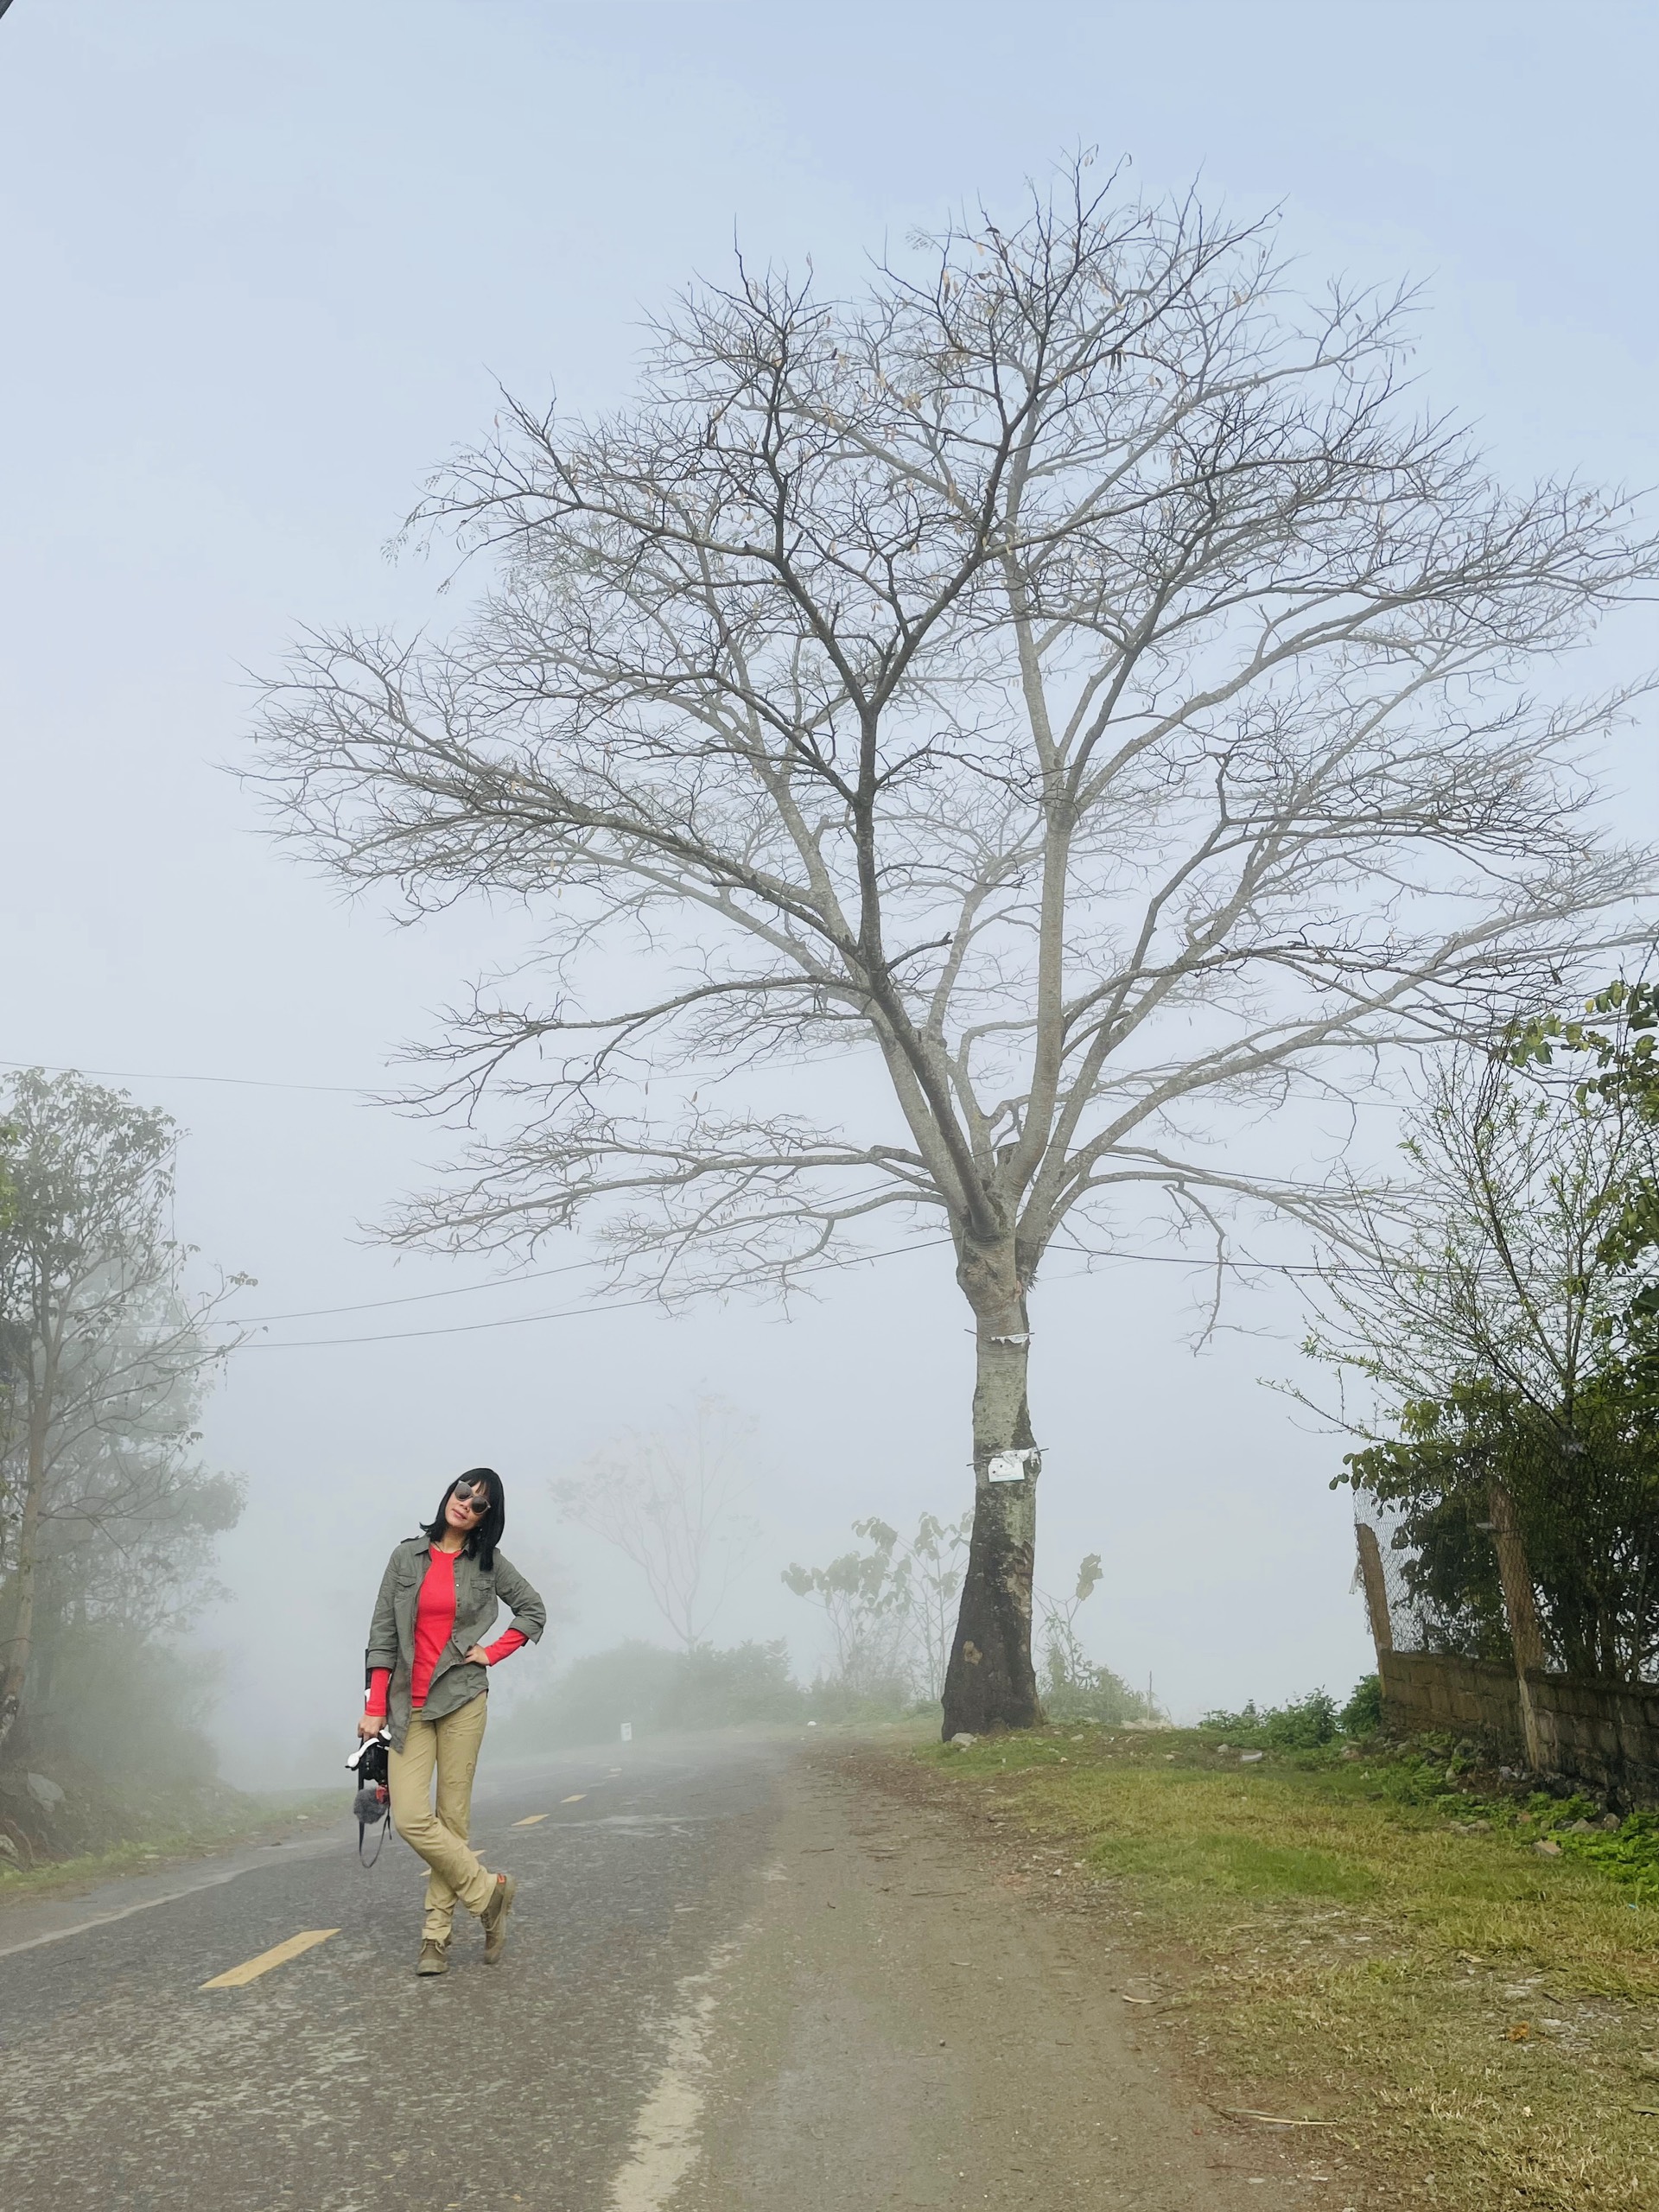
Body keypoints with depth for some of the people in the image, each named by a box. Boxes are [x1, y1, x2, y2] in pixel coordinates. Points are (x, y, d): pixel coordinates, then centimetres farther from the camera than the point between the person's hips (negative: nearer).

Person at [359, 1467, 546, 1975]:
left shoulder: (488, 1562, 4)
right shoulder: (408, 1555, 4)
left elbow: (533, 1611, 14)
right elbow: (383, 1632, 4)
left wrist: (493, 1653, 1)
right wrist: (375, 1707, -1)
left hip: (462, 1697, -1)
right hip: (409, 1704, 1)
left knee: (452, 1817, 1)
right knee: (410, 1817, -11)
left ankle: (436, 1937, 12)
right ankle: (490, 1891, 4)